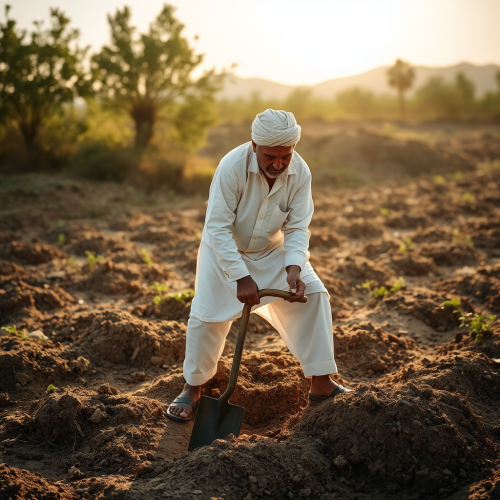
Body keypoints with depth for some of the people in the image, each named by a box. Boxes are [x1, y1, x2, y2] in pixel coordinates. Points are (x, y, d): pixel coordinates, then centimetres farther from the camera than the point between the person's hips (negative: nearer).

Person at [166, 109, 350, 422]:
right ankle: (193, 387, 18)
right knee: (207, 316, -6)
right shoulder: (233, 166, -31)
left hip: (272, 250, 3)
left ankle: (321, 384, -3)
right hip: (225, 250, -3)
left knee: (313, 295, -11)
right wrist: (241, 276, -33)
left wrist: (294, 267, -33)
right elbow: (218, 227, -29)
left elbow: (297, 228, -15)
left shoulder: (300, 173, -20)